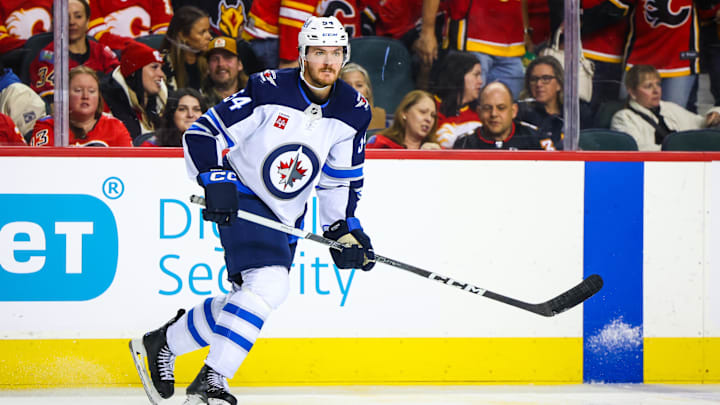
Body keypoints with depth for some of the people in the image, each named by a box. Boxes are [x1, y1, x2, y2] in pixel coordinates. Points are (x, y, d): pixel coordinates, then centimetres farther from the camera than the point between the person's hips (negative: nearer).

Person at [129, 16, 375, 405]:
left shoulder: (352, 112, -1)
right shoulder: (269, 90, -17)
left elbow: (341, 179, 12)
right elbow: (202, 133, -15)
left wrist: (344, 229, 3)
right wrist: (215, 180, -27)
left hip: (287, 217, 7)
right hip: (244, 199, -7)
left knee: (249, 303, 5)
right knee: (268, 284, -26)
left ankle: (161, 343, 24)